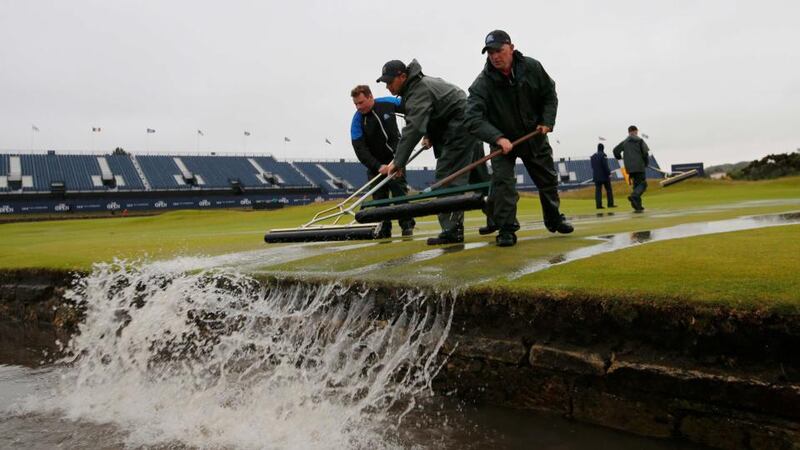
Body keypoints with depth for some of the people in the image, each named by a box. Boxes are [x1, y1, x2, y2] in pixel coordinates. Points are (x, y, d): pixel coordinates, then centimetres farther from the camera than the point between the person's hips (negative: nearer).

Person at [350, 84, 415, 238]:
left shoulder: (389, 103, -13)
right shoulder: (357, 121, -17)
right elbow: (360, 150, -23)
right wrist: (378, 166, -34)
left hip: (395, 156, 0)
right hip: (374, 163, 1)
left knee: (399, 189, -12)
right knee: (379, 196, -2)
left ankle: (407, 226, -7)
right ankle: (384, 230, 6)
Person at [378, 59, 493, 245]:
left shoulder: (419, 92, -22)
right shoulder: (418, 84, 10)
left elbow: (413, 129, -33)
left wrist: (398, 162, -37)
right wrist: (429, 135, 5)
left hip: (461, 127, -11)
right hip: (470, 125, 11)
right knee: (478, 176, 17)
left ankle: (452, 230, -16)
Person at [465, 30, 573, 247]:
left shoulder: (532, 68, -15)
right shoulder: (482, 83, -26)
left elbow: (549, 95, 2)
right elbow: (473, 119, -34)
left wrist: (547, 121, -10)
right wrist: (498, 138, -47)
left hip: (534, 135, 3)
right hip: (502, 139, -3)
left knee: (548, 179, 14)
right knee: (502, 181, -18)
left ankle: (554, 219, 35)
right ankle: (506, 229, -7)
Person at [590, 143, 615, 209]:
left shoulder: (593, 156, 9)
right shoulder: (603, 155, -11)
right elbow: (605, 165, -16)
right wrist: (609, 173, -11)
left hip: (596, 176, 5)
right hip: (604, 176, -5)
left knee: (598, 190, 1)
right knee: (608, 189, 5)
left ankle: (598, 205, -6)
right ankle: (610, 204, 3)